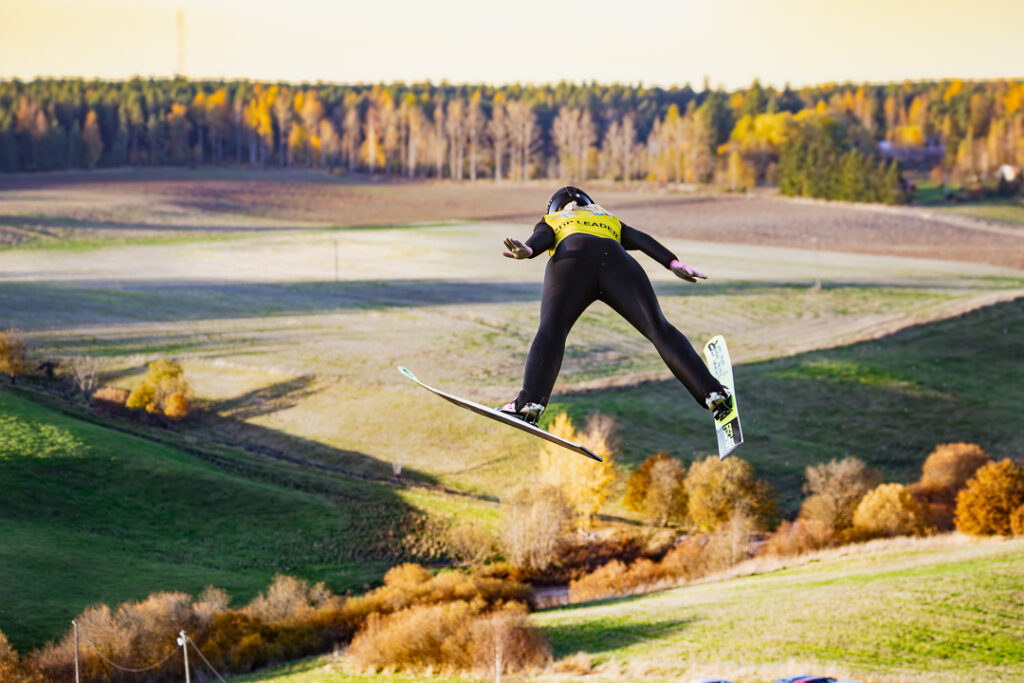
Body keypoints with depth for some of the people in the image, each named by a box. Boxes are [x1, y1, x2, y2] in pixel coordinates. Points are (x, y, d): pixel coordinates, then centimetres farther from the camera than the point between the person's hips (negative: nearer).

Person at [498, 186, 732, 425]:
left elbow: (541, 237, 12)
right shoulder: (610, 220, 43)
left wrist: (526, 251, -9)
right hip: (617, 261, 2)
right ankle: (712, 392, -18)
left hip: (572, 256, -2)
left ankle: (529, 402, -38)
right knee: (658, 329, -4)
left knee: (550, 331, -15)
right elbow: (641, 239, 25)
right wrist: (674, 264, 12)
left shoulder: (551, 221, 36)